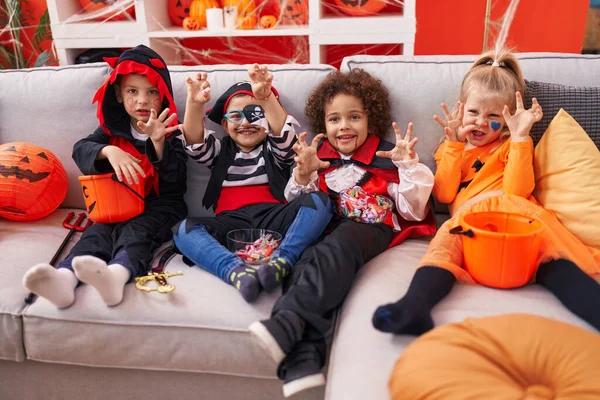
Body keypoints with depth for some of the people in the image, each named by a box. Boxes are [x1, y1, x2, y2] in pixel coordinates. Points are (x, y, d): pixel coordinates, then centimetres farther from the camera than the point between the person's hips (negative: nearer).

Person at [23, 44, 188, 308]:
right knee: (97, 233, -25)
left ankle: (116, 275, -65)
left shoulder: (171, 131, -1)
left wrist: (158, 142, -30)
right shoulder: (114, 128, 10)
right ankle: (65, 278, -53)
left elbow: (175, 179, -12)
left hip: (159, 206, -3)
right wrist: (108, 150, -26)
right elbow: (80, 149, -4)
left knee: (136, 231, -33)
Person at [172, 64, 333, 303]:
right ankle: (236, 271, -50)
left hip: (272, 217, 0)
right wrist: (195, 104, -14)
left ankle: (281, 262, -44)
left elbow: (285, 134, -4)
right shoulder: (220, 151, 25)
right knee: (184, 230, -28)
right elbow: (194, 143, 5)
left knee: (318, 201, -28)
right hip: (232, 222, 1)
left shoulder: (274, 150, 19)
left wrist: (267, 98, -24)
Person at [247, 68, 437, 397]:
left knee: (339, 244, -37)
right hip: (327, 231, 2)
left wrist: (409, 166, -6)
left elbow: (414, 212, 7)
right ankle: (303, 362, -47)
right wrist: (302, 176, -2)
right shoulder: (318, 159, 17)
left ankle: (285, 324, -49)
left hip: (372, 229, -2)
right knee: (304, 260, -32)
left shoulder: (386, 158, 10)